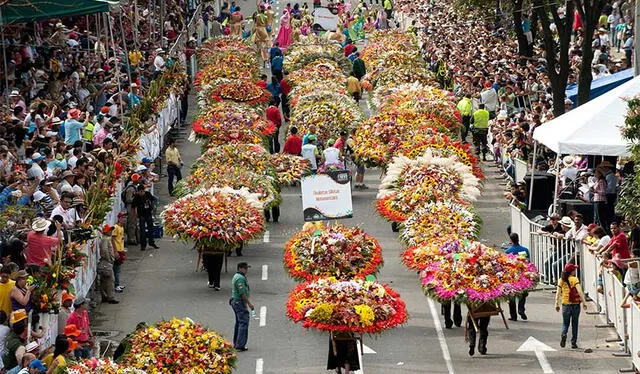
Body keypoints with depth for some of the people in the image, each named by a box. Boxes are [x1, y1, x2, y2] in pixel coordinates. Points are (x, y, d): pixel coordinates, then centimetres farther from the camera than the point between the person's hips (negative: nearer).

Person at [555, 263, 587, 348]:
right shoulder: (574, 279, -9)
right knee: (574, 324, 10)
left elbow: (558, 293, 2)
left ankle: (564, 334, -17)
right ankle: (573, 342, 12)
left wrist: (557, 304, 9)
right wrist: (584, 302, -15)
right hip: (575, 304, -2)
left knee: (565, 323, 13)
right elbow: (579, 292, -17)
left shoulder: (561, 280, 1)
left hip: (565, 304, 2)